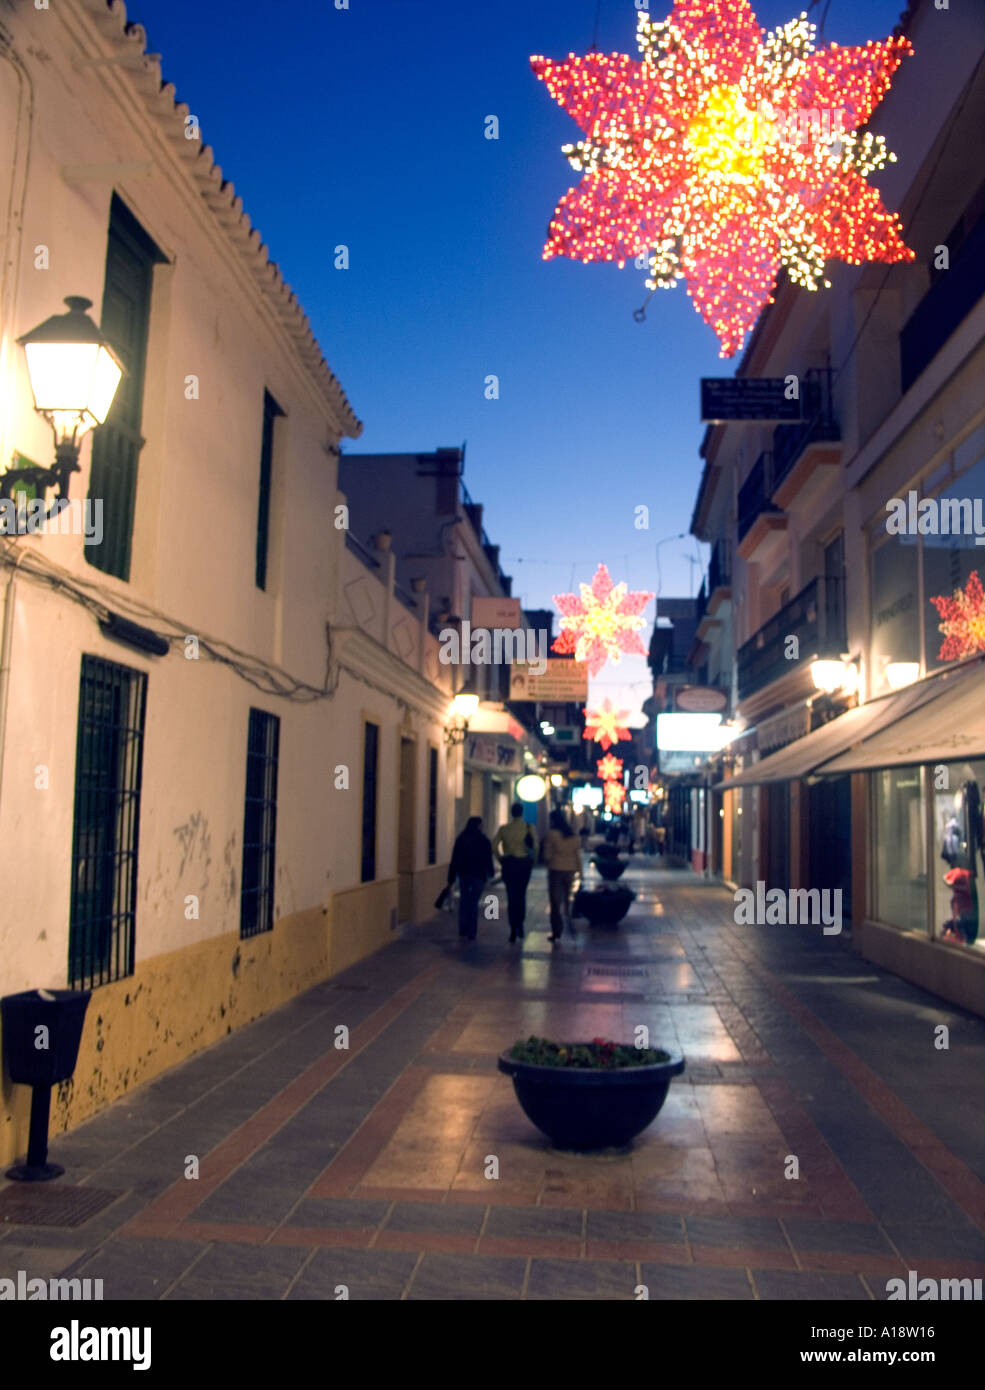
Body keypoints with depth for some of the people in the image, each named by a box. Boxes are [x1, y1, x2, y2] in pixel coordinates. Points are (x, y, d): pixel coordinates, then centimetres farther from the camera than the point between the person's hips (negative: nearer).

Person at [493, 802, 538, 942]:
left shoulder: (504, 828, -2)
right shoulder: (530, 828, -5)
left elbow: (494, 845, -9)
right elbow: (535, 846, -12)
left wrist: (501, 859, 1)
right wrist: (533, 862, -1)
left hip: (509, 864, 0)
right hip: (524, 863, 0)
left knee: (512, 896, 4)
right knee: (522, 895, 17)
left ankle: (514, 929, 0)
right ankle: (520, 925, 18)